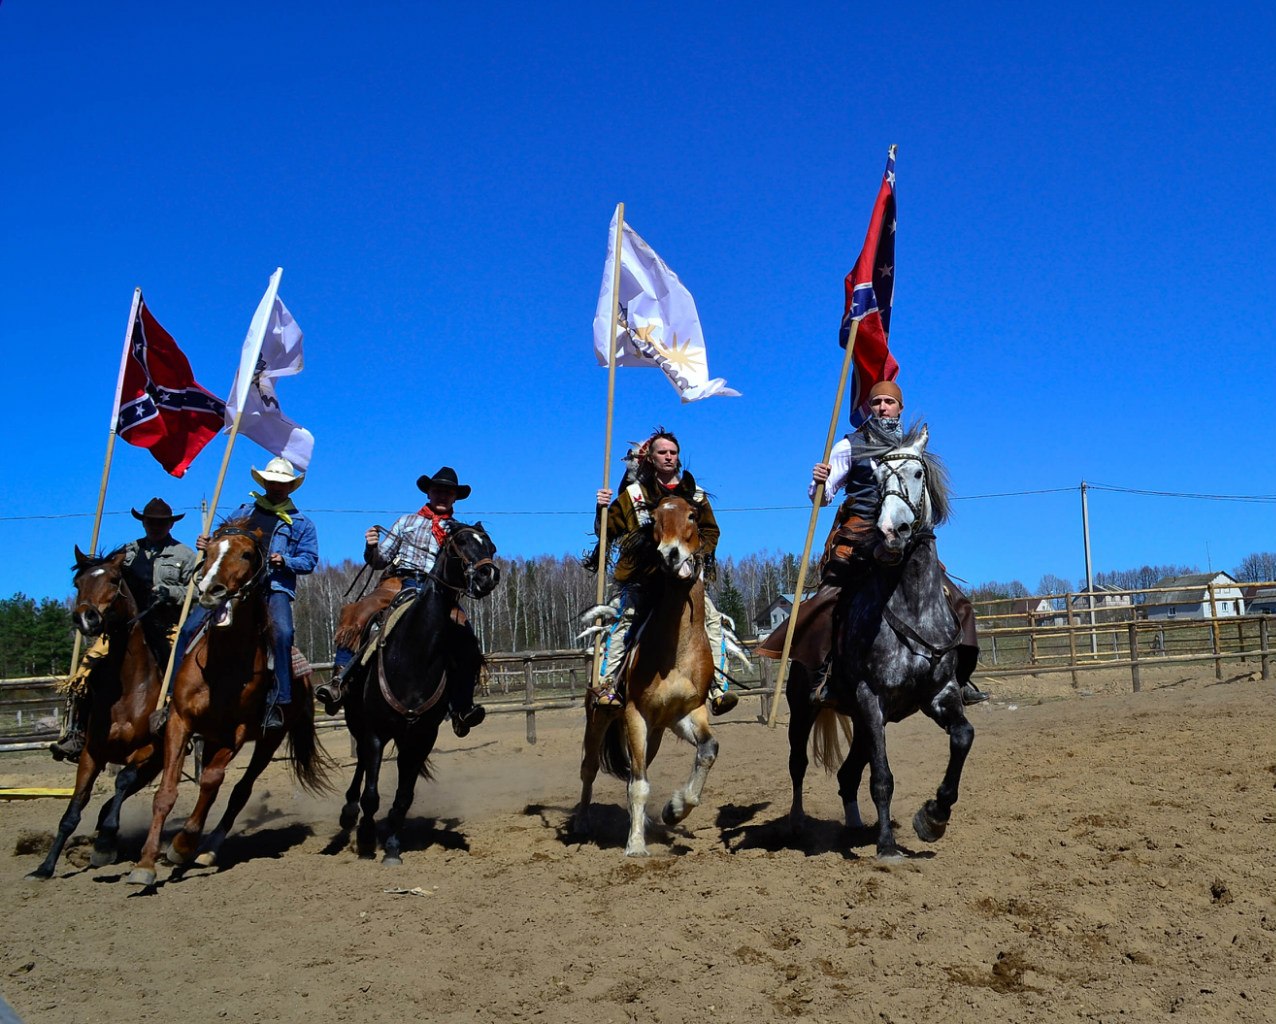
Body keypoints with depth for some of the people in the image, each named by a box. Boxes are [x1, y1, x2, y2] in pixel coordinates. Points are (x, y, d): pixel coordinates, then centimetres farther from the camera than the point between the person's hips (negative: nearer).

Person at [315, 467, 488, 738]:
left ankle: (461, 708, -24)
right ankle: (339, 679, -31)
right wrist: (372, 547, -3)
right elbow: (380, 560, 18)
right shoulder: (408, 521, 21)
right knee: (356, 615, -28)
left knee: (464, 638, -25)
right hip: (398, 584, 0)